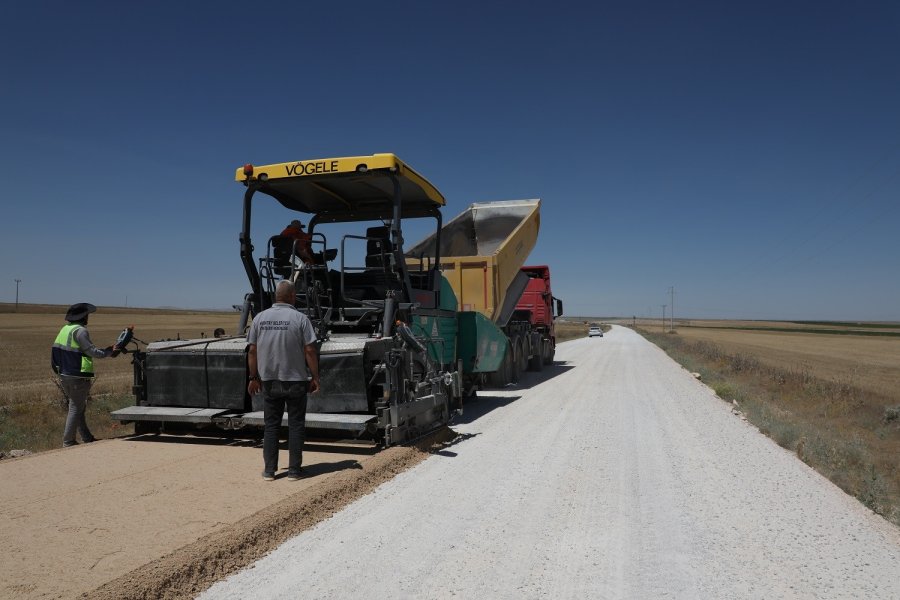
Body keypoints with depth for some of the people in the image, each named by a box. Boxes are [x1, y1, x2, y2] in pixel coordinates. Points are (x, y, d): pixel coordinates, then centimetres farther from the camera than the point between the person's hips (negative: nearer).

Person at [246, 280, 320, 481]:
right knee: (295, 425, 7)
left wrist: (254, 377, 12)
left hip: (269, 381, 3)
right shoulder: (300, 318, -9)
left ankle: (269, 470, 15)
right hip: (295, 380, -3)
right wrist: (315, 377, -3)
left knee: (271, 425, 13)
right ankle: (294, 470, 10)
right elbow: (310, 351, -11)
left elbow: (252, 351, 3)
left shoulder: (260, 318, 1)